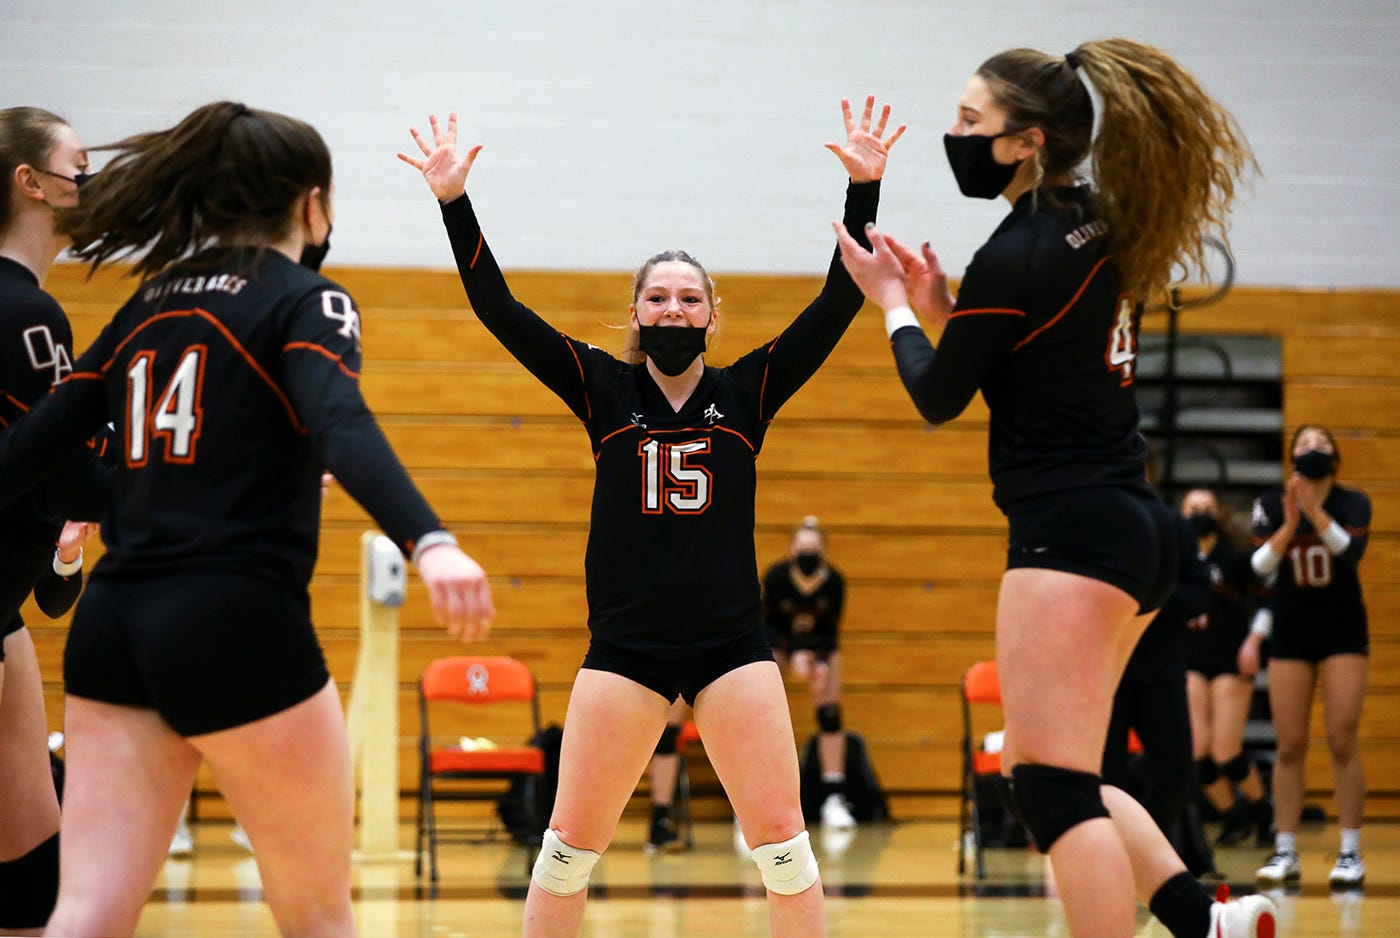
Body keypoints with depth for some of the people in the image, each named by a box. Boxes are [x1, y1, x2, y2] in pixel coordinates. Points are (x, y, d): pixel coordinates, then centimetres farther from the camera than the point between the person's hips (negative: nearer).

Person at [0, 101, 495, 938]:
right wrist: (431, 543, -38)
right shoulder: (305, 301, -2)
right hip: (236, 627, -6)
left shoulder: (150, 306, 16)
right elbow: (342, 427, -23)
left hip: (112, 626, 6)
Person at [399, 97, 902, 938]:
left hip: (733, 641, 0)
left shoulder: (747, 392, 6)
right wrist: (455, 202, -7)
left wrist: (865, 190, -8)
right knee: (573, 840, 0)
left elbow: (838, 304, 0)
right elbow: (500, 310, 1)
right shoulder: (604, 389, 5)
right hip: (626, 642, 0)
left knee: (781, 836, -4)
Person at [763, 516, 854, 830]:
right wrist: (795, 655, -33)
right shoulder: (775, 577, -29)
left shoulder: (834, 581, -26)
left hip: (819, 642, 1)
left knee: (830, 715, -8)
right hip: (779, 640, -1)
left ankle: (834, 798, -5)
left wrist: (822, 664, -31)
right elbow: (769, 625, -19)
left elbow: (831, 630, -15)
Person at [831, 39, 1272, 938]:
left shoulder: (1016, 257, -16)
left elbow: (939, 397, -4)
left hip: (1071, 532, -10)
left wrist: (895, 306, 12)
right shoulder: (1094, 228, 11)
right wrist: (943, 307, 11)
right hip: (1133, 526, 10)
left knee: (1052, 786, -9)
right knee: (1052, 772, 17)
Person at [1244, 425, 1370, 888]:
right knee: (1290, 746, 1)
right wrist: (1289, 525, -26)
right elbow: (1258, 566, -12)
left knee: (1342, 742, -7)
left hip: (1343, 630, -2)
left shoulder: (1354, 503, -4)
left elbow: (1351, 550, -22)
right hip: (1291, 630, 2)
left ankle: (1350, 853, -3)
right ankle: (1285, 852, 6)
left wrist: (1314, 509, -33)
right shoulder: (1271, 505, -1)